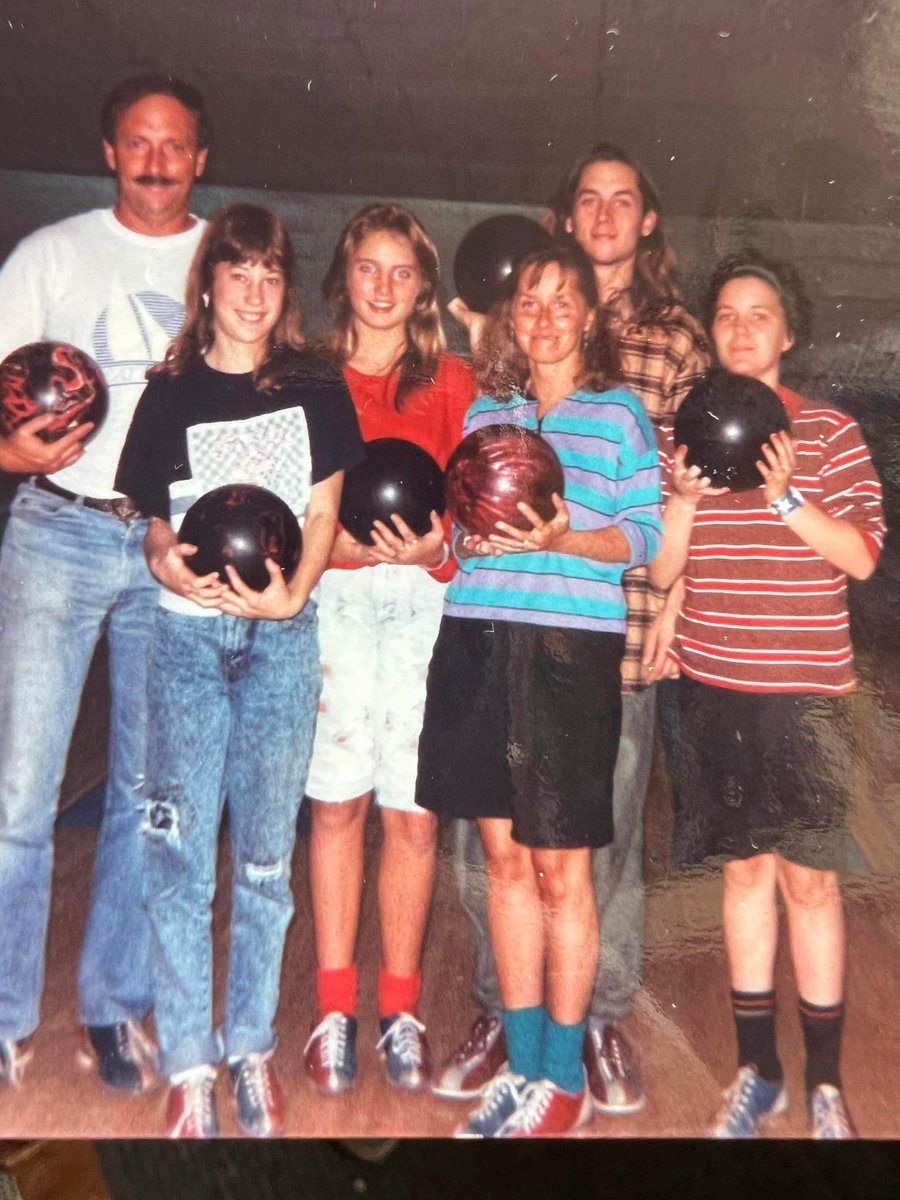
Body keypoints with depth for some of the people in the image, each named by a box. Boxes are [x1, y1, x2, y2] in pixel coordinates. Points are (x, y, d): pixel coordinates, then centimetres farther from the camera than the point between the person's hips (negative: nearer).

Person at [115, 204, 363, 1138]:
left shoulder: (316, 392, 9)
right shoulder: (168, 395, 9)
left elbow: (324, 512, 5)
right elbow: (151, 525, 8)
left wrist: (291, 593, -12)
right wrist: (168, 563, -14)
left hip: (282, 635, 0)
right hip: (188, 631, 0)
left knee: (265, 848, 5)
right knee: (179, 849, 0)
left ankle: (252, 1049, 20)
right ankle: (189, 1066, 13)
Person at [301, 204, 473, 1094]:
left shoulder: (451, 381, 13)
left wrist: (433, 542, -11)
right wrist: (327, 537, -9)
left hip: (426, 599, 0)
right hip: (333, 597, 0)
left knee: (414, 811, 0)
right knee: (336, 801, -1)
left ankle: (399, 1010, 15)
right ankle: (335, 1010, 14)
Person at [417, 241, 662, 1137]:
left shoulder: (619, 411, 5)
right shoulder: (484, 411, 16)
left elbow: (643, 535, 0)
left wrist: (560, 538, -16)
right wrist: (468, 539, -5)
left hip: (570, 649, -4)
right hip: (476, 641, 4)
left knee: (559, 869, 3)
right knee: (503, 858, 10)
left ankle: (563, 1076, 20)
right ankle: (522, 1063, 25)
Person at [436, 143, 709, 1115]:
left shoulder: (678, 339, 11)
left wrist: (671, 600, -1)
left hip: (619, 620, -1)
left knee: (607, 826, 8)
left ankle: (603, 1019, 28)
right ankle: (499, 1014, 27)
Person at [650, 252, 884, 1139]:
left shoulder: (829, 432, 1)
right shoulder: (682, 432, 8)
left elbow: (861, 556, -5)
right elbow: (661, 569, 3)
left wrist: (785, 497, -17)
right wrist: (684, 497, -14)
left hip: (803, 689, -2)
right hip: (712, 686, 2)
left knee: (808, 876, 3)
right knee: (744, 867, 11)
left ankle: (824, 1082, 20)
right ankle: (757, 1071, 25)